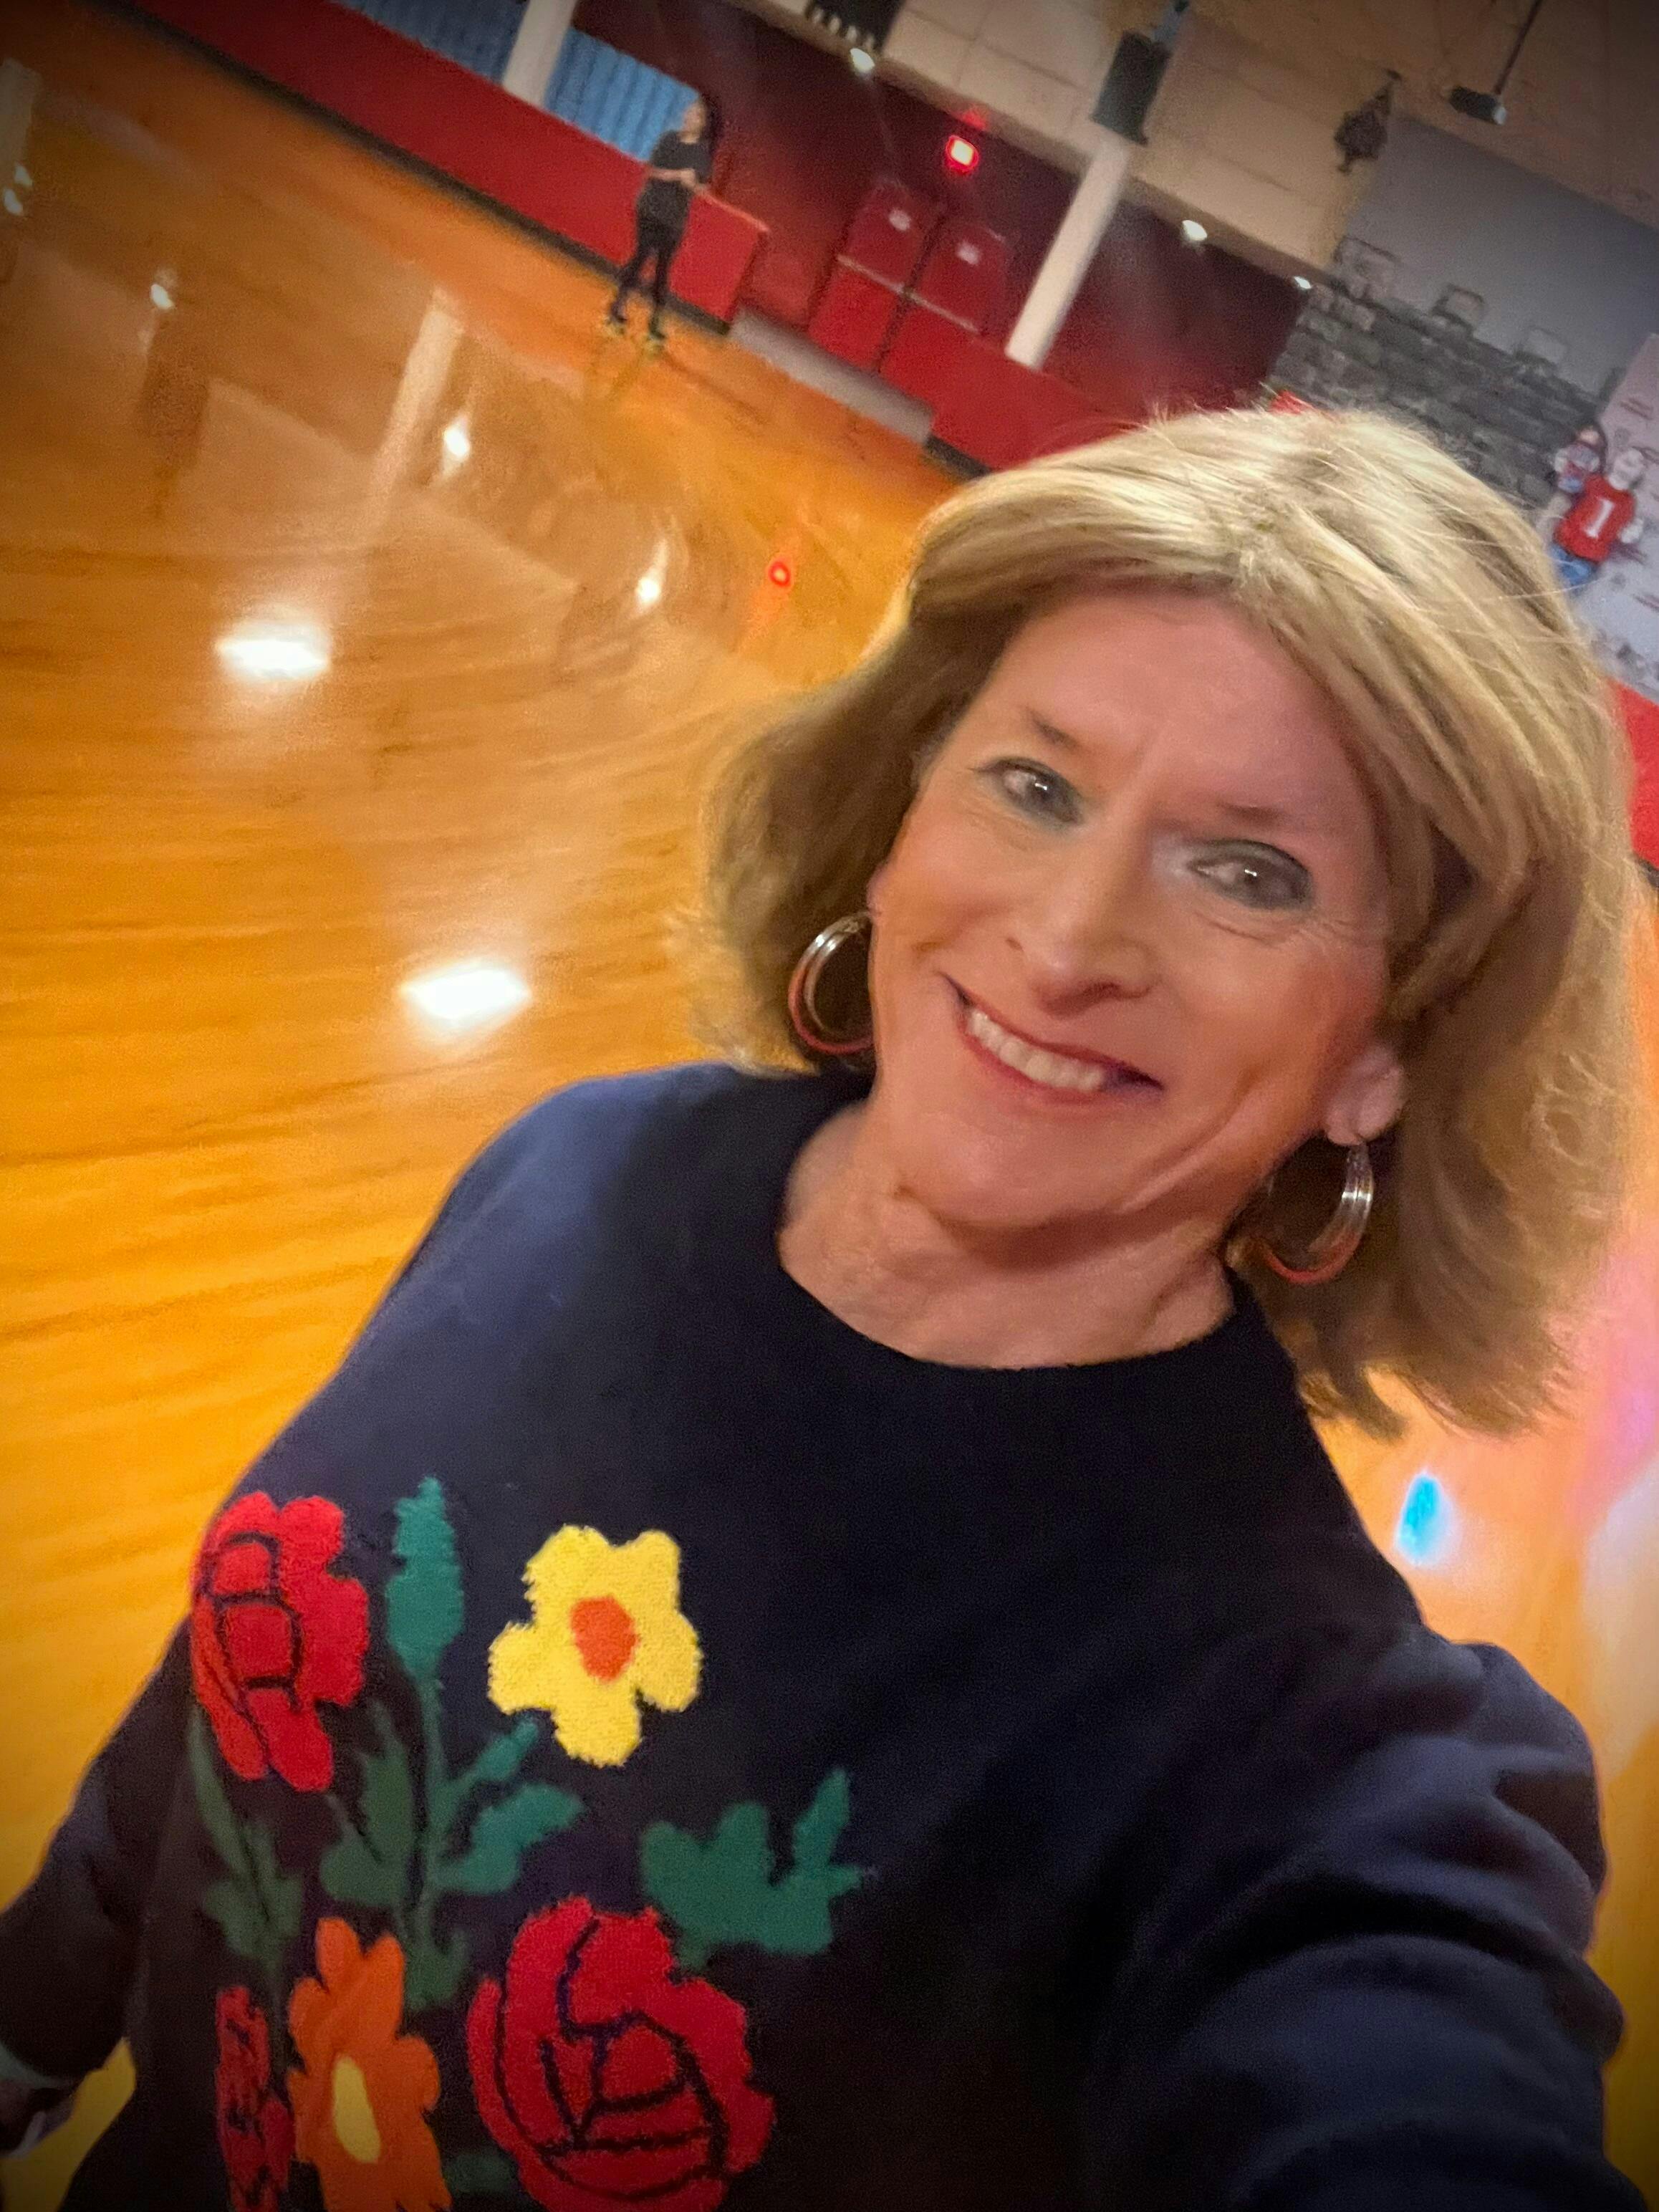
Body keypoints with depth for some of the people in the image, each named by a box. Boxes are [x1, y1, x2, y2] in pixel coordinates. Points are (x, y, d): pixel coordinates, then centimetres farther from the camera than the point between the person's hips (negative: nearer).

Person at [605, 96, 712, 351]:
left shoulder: (704, 152, 3)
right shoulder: (669, 139, 1)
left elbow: (703, 188, 4)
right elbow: (652, 170, -4)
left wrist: (693, 184, -19)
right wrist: (677, 175, -19)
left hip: (676, 217, 1)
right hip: (650, 207, -1)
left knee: (663, 267, 1)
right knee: (642, 255, -7)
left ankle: (657, 319, 5)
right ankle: (619, 303, 3)